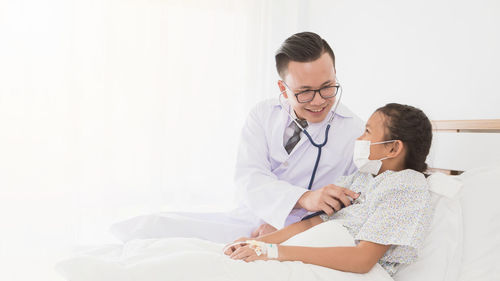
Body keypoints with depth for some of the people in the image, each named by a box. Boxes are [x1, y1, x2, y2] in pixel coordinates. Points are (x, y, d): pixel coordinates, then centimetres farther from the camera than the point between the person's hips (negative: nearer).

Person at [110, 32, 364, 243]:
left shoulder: (355, 130, -5)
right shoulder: (264, 115, 4)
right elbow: (247, 179, -10)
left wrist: (281, 226, -21)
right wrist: (303, 198, -30)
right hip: (243, 221, 5)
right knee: (129, 230, -10)